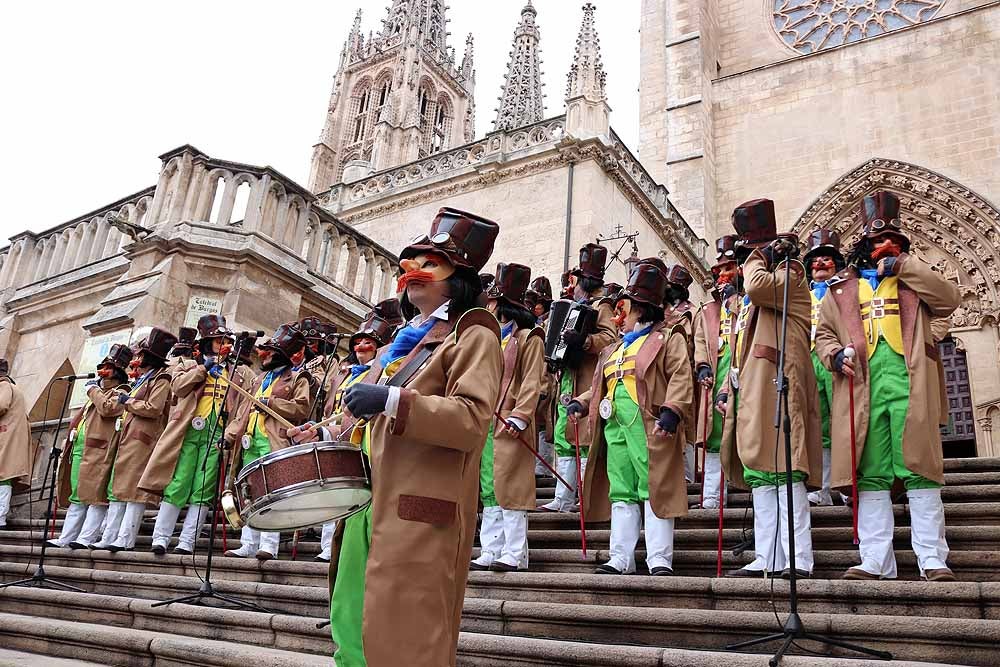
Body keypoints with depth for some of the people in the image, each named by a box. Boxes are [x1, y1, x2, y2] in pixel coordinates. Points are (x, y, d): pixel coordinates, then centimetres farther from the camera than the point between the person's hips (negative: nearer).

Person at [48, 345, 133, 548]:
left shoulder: (120, 392, 0)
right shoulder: (99, 392, 28)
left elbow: (107, 408, -21)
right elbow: (80, 417, 33)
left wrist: (93, 390, -4)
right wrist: (69, 440, 23)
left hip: (98, 451, -10)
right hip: (79, 448, 10)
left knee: (95, 495, -12)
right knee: (76, 496, 10)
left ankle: (86, 538, -14)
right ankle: (65, 538, 13)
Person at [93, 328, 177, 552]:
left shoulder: (161, 379, -5)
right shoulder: (143, 379, 25)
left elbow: (153, 408, -17)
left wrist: (128, 401, -6)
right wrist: (126, 400, 15)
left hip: (143, 440, -10)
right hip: (128, 439, 10)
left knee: (135, 490, -11)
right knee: (118, 488, 8)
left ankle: (125, 539, -11)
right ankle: (109, 537, 10)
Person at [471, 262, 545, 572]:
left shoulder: (529, 338, -1)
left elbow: (532, 383, -11)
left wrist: (519, 417, -21)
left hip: (509, 424, -8)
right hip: (485, 424, 8)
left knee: (510, 488, -7)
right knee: (488, 491, 8)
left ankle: (514, 555, -2)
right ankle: (491, 552, 13)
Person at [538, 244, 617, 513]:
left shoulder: (601, 306, -4)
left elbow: (611, 337, -21)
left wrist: (584, 340, -33)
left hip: (585, 384, -9)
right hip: (568, 382, 9)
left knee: (584, 440, -7)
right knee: (564, 439, 9)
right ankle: (563, 499, 15)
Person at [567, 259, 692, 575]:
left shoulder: (668, 337, 5)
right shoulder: (615, 348, 29)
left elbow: (681, 378, -9)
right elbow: (598, 385, 28)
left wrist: (672, 411, -23)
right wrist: (581, 403, 9)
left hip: (649, 426, -7)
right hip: (615, 424, 8)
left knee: (654, 490, -7)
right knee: (621, 493, 6)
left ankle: (659, 560, -4)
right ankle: (621, 558, 9)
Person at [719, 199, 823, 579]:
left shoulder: (790, 272, 2)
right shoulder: (750, 297, 29)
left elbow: (758, 287, -22)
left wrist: (759, 258, -2)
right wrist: (728, 387, 20)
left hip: (775, 384, -9)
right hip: (751, 388, 9)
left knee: (782, 471, -13)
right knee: (760, 475, 5)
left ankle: (799, 561, -10)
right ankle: (768, 560, 7)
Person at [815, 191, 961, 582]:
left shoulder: (914, 281, 19)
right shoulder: (842, 288, 20)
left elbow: (950, 299, 1)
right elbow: (824, 333, 18)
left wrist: (904, 265, 0)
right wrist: (835, 355, -3)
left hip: (909, 383, -1)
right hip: (863, 386, 1)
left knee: (919, 471, -4)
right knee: (871, 475, 0)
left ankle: (932, 559, 1)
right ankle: (876, 561, 3)